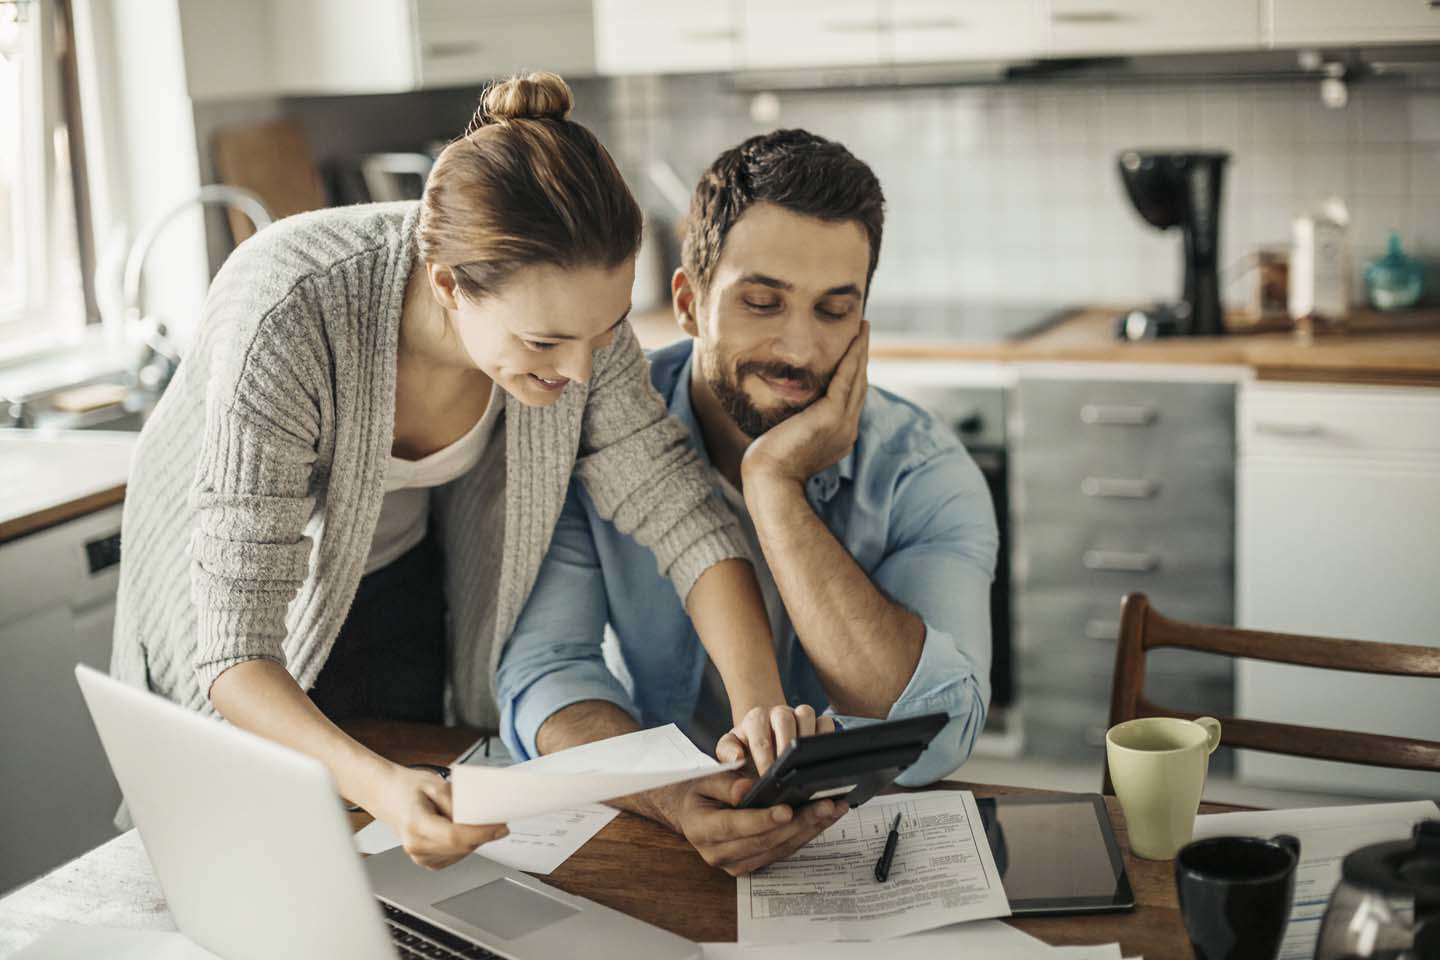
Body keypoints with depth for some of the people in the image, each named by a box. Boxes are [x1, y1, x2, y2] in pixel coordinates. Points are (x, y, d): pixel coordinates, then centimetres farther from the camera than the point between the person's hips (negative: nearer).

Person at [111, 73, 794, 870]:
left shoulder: (570, 301, -28)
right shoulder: (287, 319, -42)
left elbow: (675, 507, -21)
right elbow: (236, 647, -41)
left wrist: (759, 708, -36)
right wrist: (375, 783, -58)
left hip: (405, 582, 4)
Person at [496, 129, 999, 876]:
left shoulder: (924, 474, -9)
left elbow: (933, 739, -22)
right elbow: (545, 675, -14)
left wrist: (773, 482, -23)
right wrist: (676, 800, -34)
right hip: (644, 850, 1)